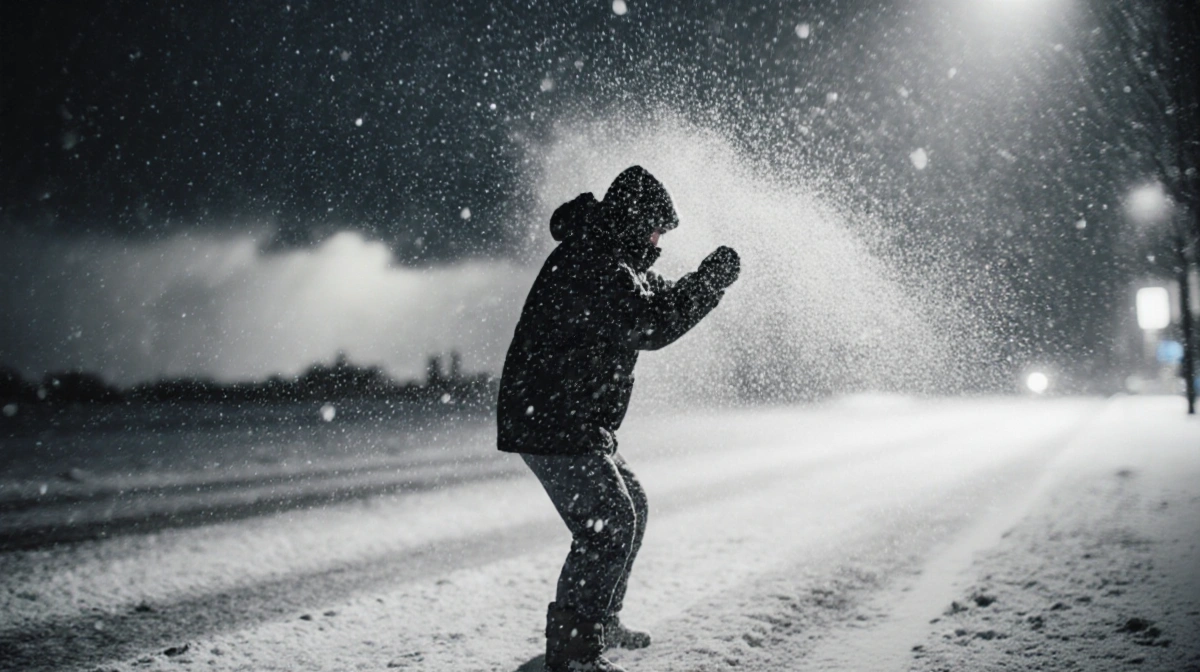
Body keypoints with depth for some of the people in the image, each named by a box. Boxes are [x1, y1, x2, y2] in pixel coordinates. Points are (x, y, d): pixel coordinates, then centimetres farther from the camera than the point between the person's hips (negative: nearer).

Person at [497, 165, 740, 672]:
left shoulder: (605, 257, 17)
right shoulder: (593, 262, -17)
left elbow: (651, 303, 27)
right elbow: (650, 326, -24)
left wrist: (702, 281, 10)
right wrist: (712, 279, -15)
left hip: (572, 423, 11)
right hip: (554, 424, -11)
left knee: (630, 506, 20)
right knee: (607, 523, -13)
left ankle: (600, 622, 30)